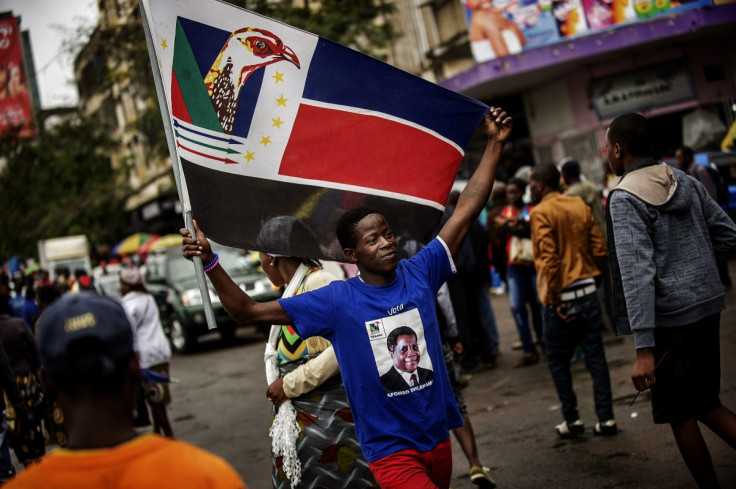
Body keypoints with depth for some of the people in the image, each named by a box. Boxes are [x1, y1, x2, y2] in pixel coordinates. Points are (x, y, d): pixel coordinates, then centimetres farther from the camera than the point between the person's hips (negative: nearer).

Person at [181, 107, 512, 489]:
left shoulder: (419, 274, -3)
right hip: (390, 450, -4)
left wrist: (494, 145, 0)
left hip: (438, 438, 4)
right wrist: (210, 263, -19)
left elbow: (465, 211, 0)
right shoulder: (337, 300, -10)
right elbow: (249, 312, -8)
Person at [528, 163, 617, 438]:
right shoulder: (580, 206, 8)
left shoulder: (540, 213, -10)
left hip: (561, 297, -5)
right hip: (588, 291, 5)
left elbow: (548, 259, -18)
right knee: (595, 357, 9)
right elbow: (600, 250, 5)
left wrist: (554, 299, -13)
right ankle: (606, 419, 12)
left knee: (558, 361, 9)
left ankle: (572, 420, 13)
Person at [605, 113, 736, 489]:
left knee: (681, 415, 8)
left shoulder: (625, 197, -13)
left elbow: (637, 273, -20)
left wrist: (643, 348, -22)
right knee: (705, 403, 18)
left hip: (669, 319, -7)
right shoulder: (686, 181, 8)